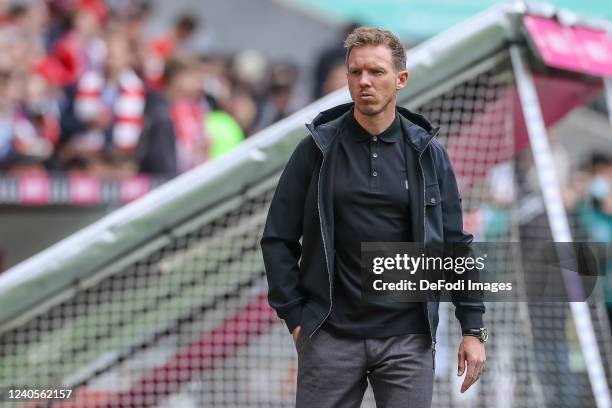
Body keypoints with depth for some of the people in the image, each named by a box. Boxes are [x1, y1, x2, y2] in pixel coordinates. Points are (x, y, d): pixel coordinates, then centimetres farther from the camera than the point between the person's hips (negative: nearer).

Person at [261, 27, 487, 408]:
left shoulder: (428, 153, 4)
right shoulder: (317, 149, 1)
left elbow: (455, 244, 6)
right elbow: (279, 239, 4)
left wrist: (473, 327, 2)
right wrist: (295, 315, -1)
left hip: (408, 338, 1)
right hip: (331, 335, -1)